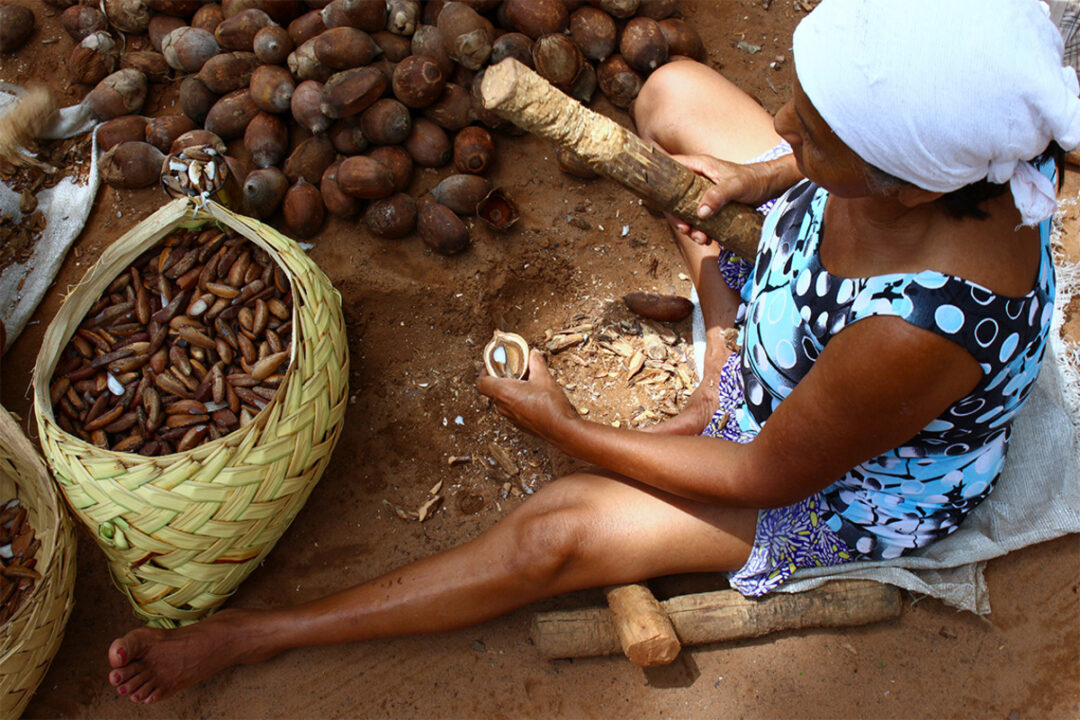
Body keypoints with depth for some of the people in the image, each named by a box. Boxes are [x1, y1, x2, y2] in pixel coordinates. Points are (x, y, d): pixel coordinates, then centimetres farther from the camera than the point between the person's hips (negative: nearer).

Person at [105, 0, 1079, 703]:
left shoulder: (916, 330, -46)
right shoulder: (942, 127, -29)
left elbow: (767, 480, -27)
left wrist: (567, 428, -16)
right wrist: (758, 176, -14)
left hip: (851, 491, -6)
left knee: (558, 532, -14)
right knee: (672, 92, -1)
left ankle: (256, 635, 3)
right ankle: (723, 368, 9)